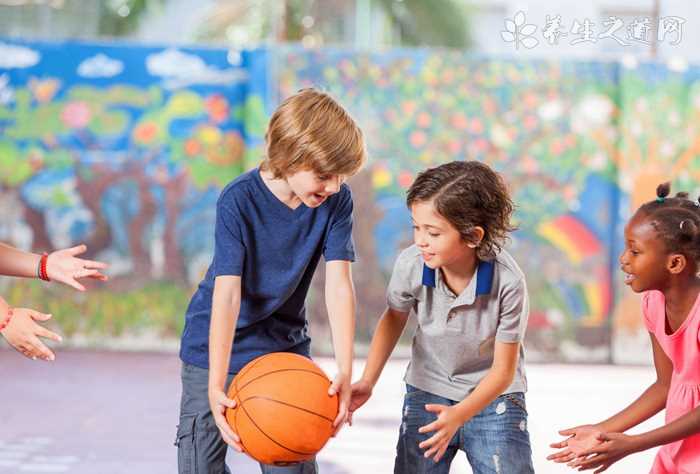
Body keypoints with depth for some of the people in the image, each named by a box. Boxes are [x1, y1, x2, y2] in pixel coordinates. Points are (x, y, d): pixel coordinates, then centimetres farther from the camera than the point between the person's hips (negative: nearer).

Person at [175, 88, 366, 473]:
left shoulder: (337, 201, -13)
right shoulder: (239, 200, -23)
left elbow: (339, 286, -18)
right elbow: (227, 294, -27)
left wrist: (345, 372, -30)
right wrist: (216, 386, -34)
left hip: (286, 347, 3)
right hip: (217, 347, -2)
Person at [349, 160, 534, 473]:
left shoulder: (508, 281, -28)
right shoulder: (410, 264, -22)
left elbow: (503, 369, -18)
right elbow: (394, 318, 3)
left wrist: (458, 416, -32)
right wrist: (367, 382, -5)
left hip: (493, 395, -2)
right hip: (427, 392, 2)